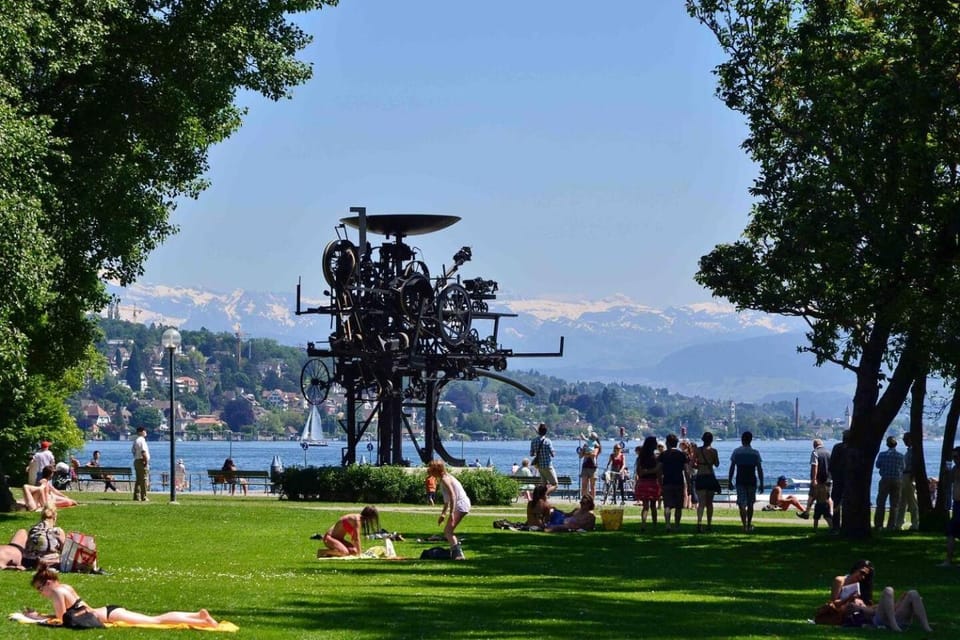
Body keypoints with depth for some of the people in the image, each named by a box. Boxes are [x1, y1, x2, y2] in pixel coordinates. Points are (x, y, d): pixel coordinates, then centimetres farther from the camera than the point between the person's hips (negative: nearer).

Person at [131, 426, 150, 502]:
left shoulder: (135, 441, 15)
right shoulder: (142, 440, -15)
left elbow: (133, 451, 20)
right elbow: (143, 452, -22)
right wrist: (146, 462, -18)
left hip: (136, 461, 10)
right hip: (142, 461, -10)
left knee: (138, 480, 14)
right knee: (143, 480, -6)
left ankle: (136, 496, 15)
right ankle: (143, 497, -7)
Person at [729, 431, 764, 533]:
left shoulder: (736, 452, -1)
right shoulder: (755, 453, 0)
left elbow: (732, 468, -1)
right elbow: (759, 469, -2)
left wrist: (730, 481, 6)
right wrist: (761, 484, 3)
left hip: (740, 481, -1)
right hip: (752, 481, 1)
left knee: (741, 503, -4)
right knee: (750, 504, 14)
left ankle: (744, 525, -21)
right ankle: (749, 525, 20)